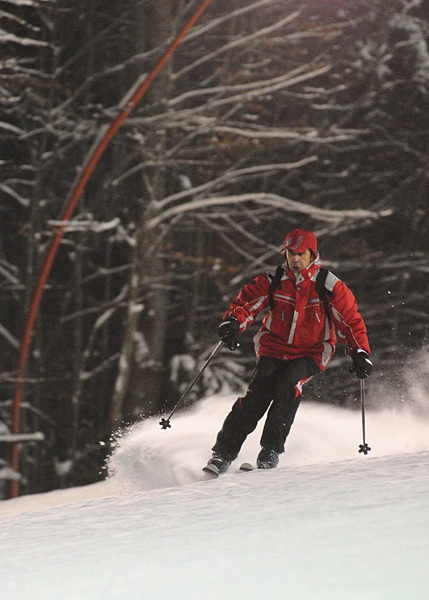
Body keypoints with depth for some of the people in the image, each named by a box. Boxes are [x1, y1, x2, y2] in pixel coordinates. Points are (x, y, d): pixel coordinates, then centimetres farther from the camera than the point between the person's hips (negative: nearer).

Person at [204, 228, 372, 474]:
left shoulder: (329, 286, -7)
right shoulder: (273, 282, -2)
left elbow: (350, 320, -3)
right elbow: (247, 302, -1)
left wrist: (360, 353, -12)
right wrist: (233, 322, -22)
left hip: (311, 354, -1)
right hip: (274, 350, 2)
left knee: (288, 385, -30)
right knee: (257, 393, -19)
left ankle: (271, 449, -21)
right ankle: (224, 452, -17)